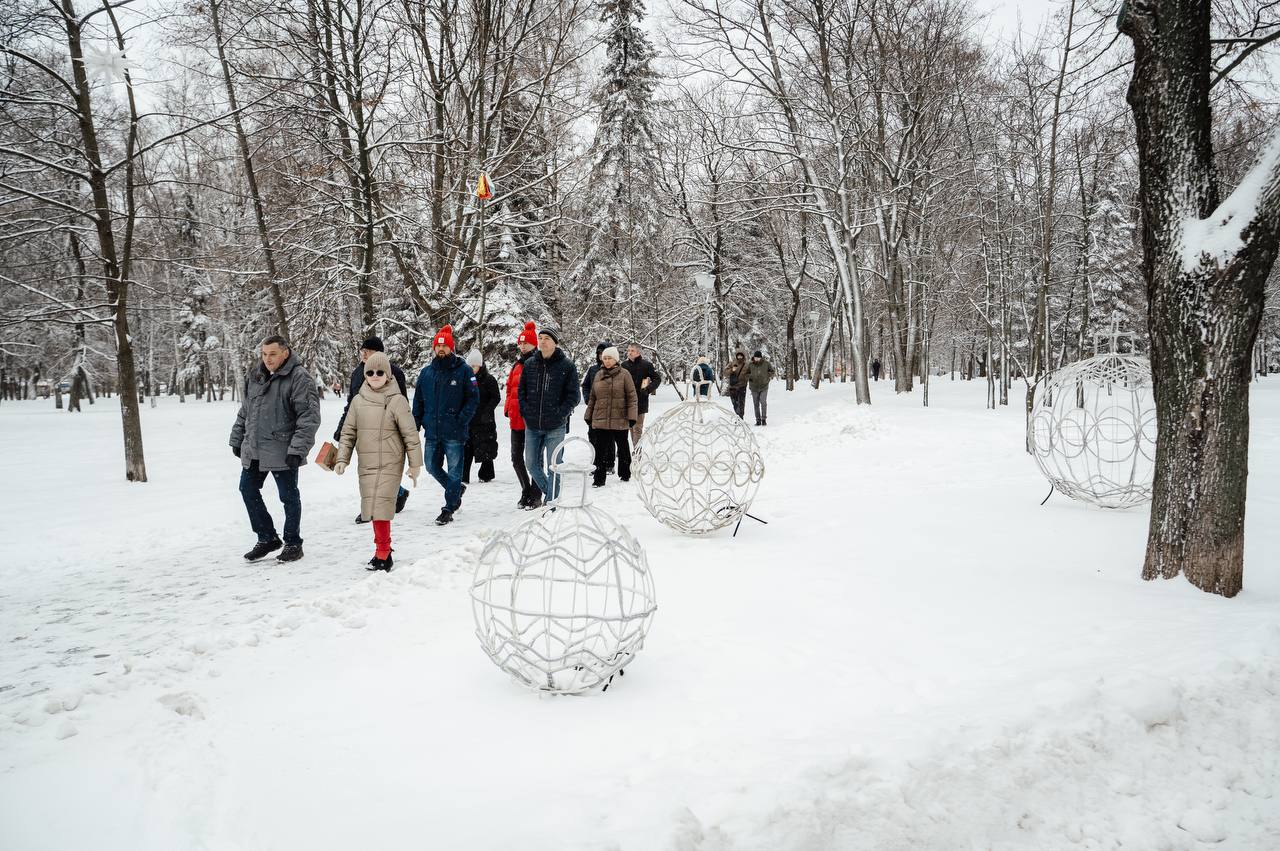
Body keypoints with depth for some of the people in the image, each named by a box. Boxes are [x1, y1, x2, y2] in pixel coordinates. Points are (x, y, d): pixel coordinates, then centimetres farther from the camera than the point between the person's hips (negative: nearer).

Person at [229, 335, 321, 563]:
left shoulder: (299, 378, -12)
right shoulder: (254, 377, 10)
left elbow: (309, 417, -17)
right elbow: (244, 411, 22)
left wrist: (298, 449, -22)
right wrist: (237, 439, 18)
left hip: (281, 451, -7)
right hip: (253, 450, 7)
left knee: (289, 496, 4)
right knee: (248, 490, 12)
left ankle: (293, 544, 18)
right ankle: (267, 538, 26)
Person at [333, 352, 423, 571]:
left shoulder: (397, 400, -6)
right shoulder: (358, 401, 7)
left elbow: (411, 434, -4)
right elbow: (348, 432, 13)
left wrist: (415, 464, -4)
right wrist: (342, 458, 4)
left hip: (389, 464, -5)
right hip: (366, 463, 5)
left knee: (379, 506, -13)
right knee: (372, 507, 9)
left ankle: (383, 554, -6)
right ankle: (384, 547, 24)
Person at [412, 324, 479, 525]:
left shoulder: (463, 370, -4)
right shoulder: (426, 372, 9)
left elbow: (473, 398, -5)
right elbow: (418, 401, 15)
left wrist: (462, 420, -14)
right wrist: (416, 423, 6)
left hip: (454, 432, -5)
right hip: (432, 431, 5)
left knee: (454, 470, 0)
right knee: (432, 467, 12)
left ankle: (449, 509, 9)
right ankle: (456, 490, 34)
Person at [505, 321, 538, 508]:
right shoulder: (517, 365, 14)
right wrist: (508, 407, 9)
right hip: (517, 419, 7)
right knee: (516, 458, 12)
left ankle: (535, 495, 11)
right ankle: (526, 491, 27)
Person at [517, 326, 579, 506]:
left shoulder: (567, 366, -4)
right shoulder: (529, 364, 7)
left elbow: (573, 395, -3)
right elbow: (521, 390, 14)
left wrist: (560, 414, -11)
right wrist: (525, 412, 2)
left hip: (555, 426, -4)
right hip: (532, 425, 4)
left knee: (553, 466, 0)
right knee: (531, 464, 10)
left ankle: (551, 502, 11)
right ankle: (551, 493, 29)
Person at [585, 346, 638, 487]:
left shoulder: (624, 374, -4)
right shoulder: (598, 374, 8)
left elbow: (632, 397, -6)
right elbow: (592, 397, 14)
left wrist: (632, 417, -13)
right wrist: (589, 417, 13)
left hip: (620, 420, -3)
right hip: (600, 420, 3)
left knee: (622, 448, 13)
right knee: (600, 449, 0)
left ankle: (625, 474, 29)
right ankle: (599, 478, 6)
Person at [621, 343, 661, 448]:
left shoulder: (646, 365, -3)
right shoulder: (624, 365, 9)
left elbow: (657, 379, 1)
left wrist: (648, 390, -9)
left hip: (640, 402, -5)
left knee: (637, 428, -7)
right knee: (632, 428, 10)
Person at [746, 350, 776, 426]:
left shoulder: (766, 364, -3)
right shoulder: (750, 365, -1)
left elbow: (772, 370, 14)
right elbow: (747, 373, 14)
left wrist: (770, 376, 0)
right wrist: (749, 377, -6)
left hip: (764, 386, -2)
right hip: (754, 387, 2)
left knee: (763, 402, -12)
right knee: (756, 404, 5)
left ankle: (764, 419, -2)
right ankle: (758, 420, 13)